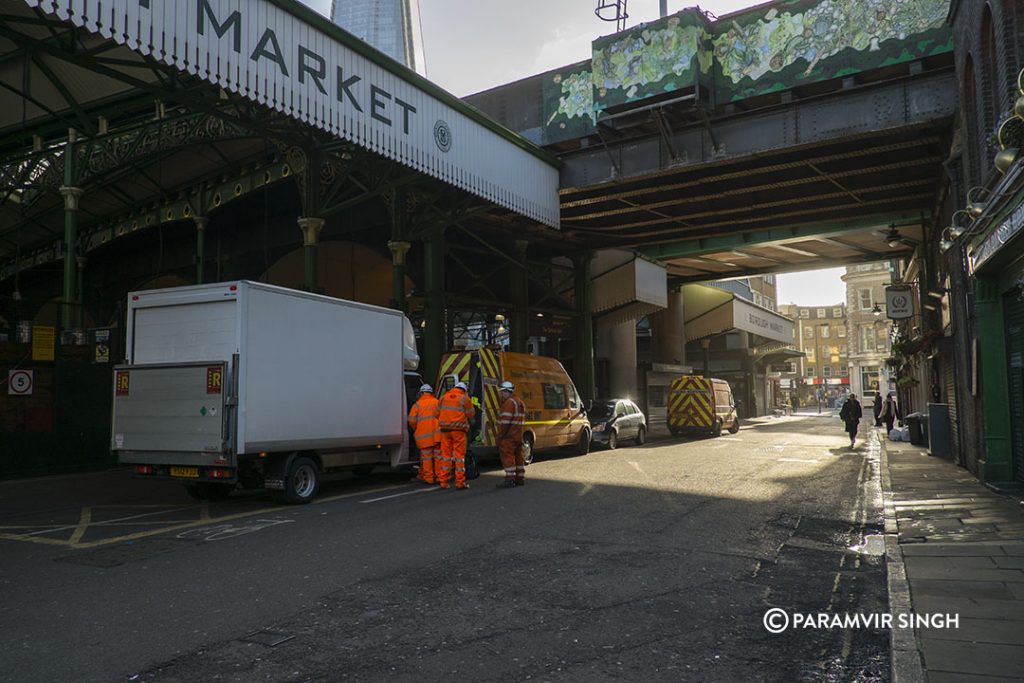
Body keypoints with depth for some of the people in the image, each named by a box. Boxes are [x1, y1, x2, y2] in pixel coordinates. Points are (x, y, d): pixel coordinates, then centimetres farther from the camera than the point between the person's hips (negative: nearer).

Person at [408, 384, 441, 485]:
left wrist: (416, 430, 17)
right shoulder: (437, 402, 7)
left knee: (426, 457, 3)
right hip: (437, 434, 3)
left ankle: (428, 478, 5)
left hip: (424, 436, -3)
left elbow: (412, 421, -2)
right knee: (438, 456, 10)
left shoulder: (417, 405, -1)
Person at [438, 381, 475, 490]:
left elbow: (437, 414, 14)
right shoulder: (464, 398, -1)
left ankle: (443, 482, 12)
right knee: (459, 455, 0)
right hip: (459, 429, -4)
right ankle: (460, 483, 0)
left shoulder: (443, 398, 12)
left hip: (445, 429, 4)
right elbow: (471, 414, 2)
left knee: (446, 454, 10)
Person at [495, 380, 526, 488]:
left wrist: (501, 435, -18)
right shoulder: (520, 402, 17)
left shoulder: (509, 402, -15)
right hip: (518, 434, 10)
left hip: (508, 436, -10)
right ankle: (520, 478, 20)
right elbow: (523, 419, 20)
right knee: (518, 456, 14)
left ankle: (509, 480, -9)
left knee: (507, 456, -8)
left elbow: (505, 421, -21)